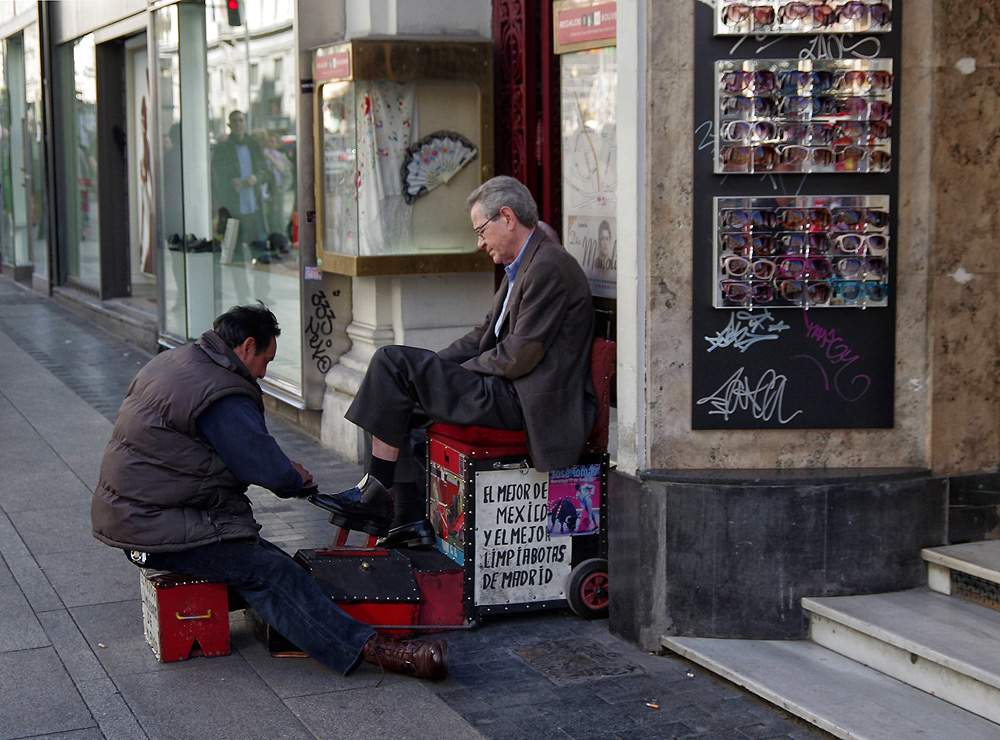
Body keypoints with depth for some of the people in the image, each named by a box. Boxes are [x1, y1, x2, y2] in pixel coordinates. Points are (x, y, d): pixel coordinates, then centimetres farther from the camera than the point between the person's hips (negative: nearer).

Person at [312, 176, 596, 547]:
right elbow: (485, 336, 20)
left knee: (393, 363, -13)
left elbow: (518, 359, -19)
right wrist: (430, 366, 7)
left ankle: (373, 493, -7)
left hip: (525, 402, -11)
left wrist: (455, 374, -5)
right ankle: (408, 519, 7)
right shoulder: (521, 266, 17)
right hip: (506, 391, 11)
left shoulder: (549, 267, -16)